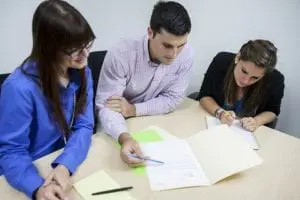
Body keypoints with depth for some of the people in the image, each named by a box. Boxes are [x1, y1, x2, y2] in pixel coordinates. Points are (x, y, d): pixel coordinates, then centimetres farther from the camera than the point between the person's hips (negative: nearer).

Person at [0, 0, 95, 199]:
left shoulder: (82, 73, -7)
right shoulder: (20, 87, -24)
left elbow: (84, 126, -9)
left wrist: (65, 166, -25)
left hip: (74, 164, 3)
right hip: (35, 173, -3)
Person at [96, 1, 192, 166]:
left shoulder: (185, 55, -16)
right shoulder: (121, 54, -26)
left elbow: (173, 99, -10)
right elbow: (105, 105, -25)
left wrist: (133, 109, -22)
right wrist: (125, 138, -44)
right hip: (118, 127, -2)